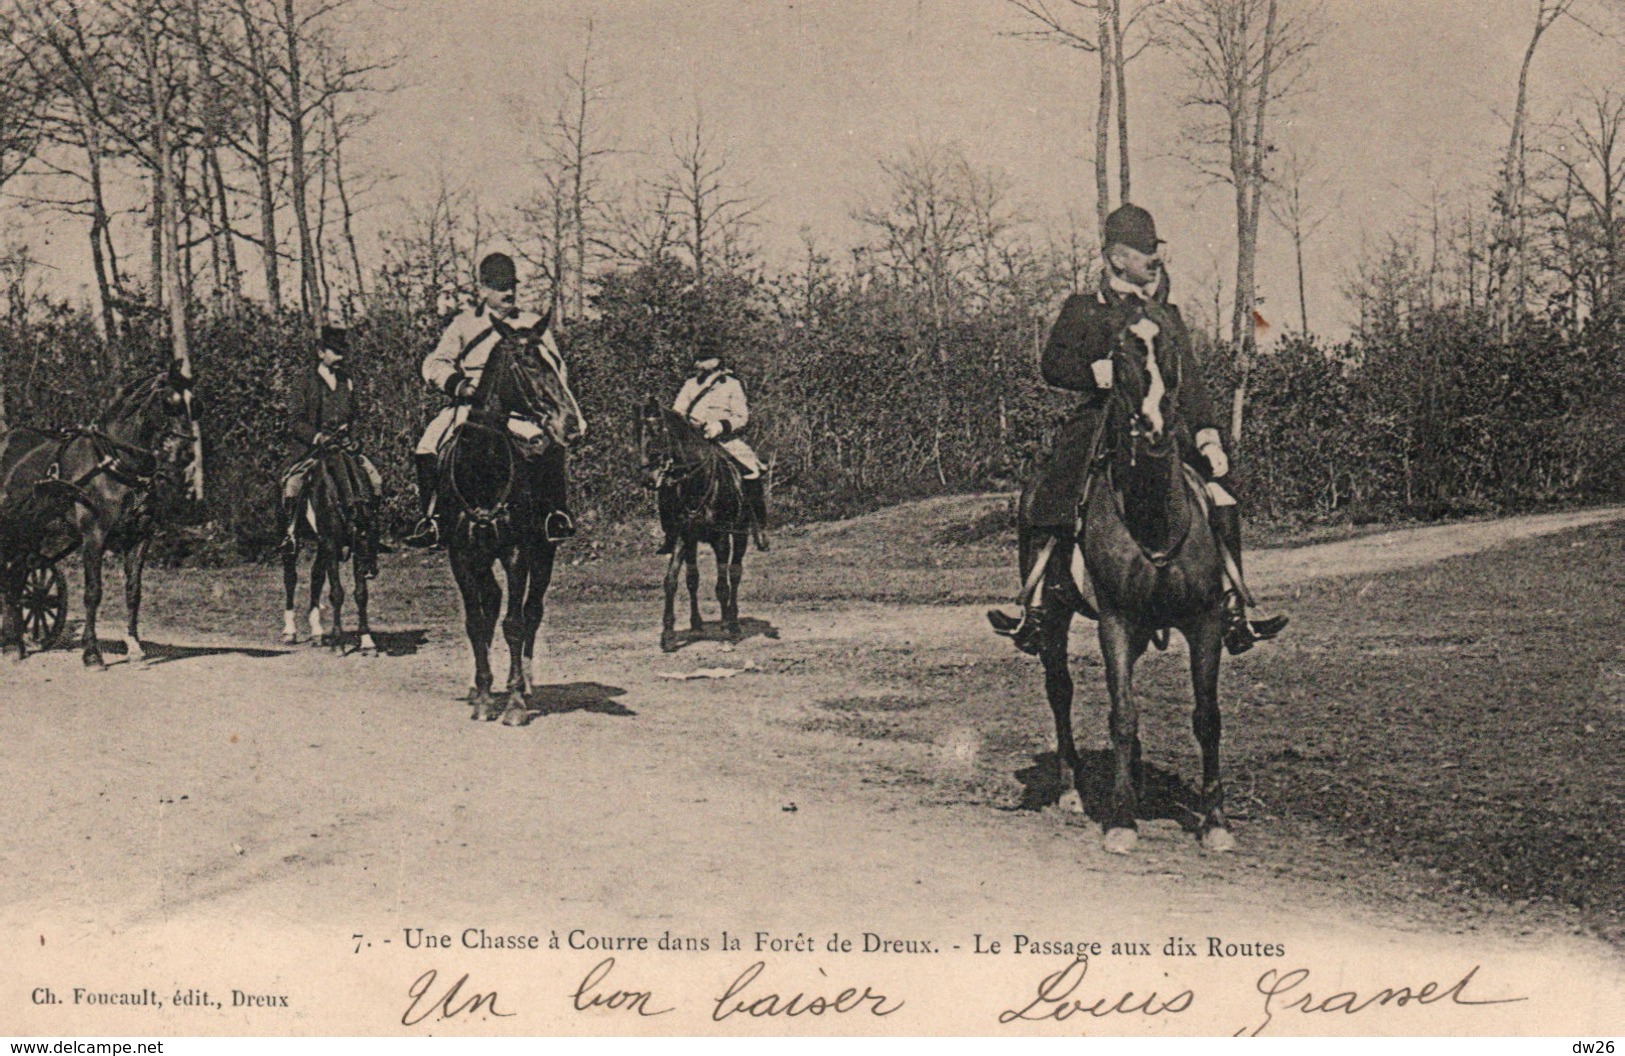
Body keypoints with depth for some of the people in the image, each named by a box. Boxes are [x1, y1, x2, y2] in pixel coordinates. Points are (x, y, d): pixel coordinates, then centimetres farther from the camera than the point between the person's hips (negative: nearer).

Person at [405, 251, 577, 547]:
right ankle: (430, 517, -5)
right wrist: (457, 384, -12)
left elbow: (556, 371, 16)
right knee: (427, 449, -17)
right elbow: (435, 364, 8)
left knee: (552, 443, -30)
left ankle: (559, 514, -21)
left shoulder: (533, 325, 14)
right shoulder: (463, 324, 14)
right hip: (471, 404, 1)